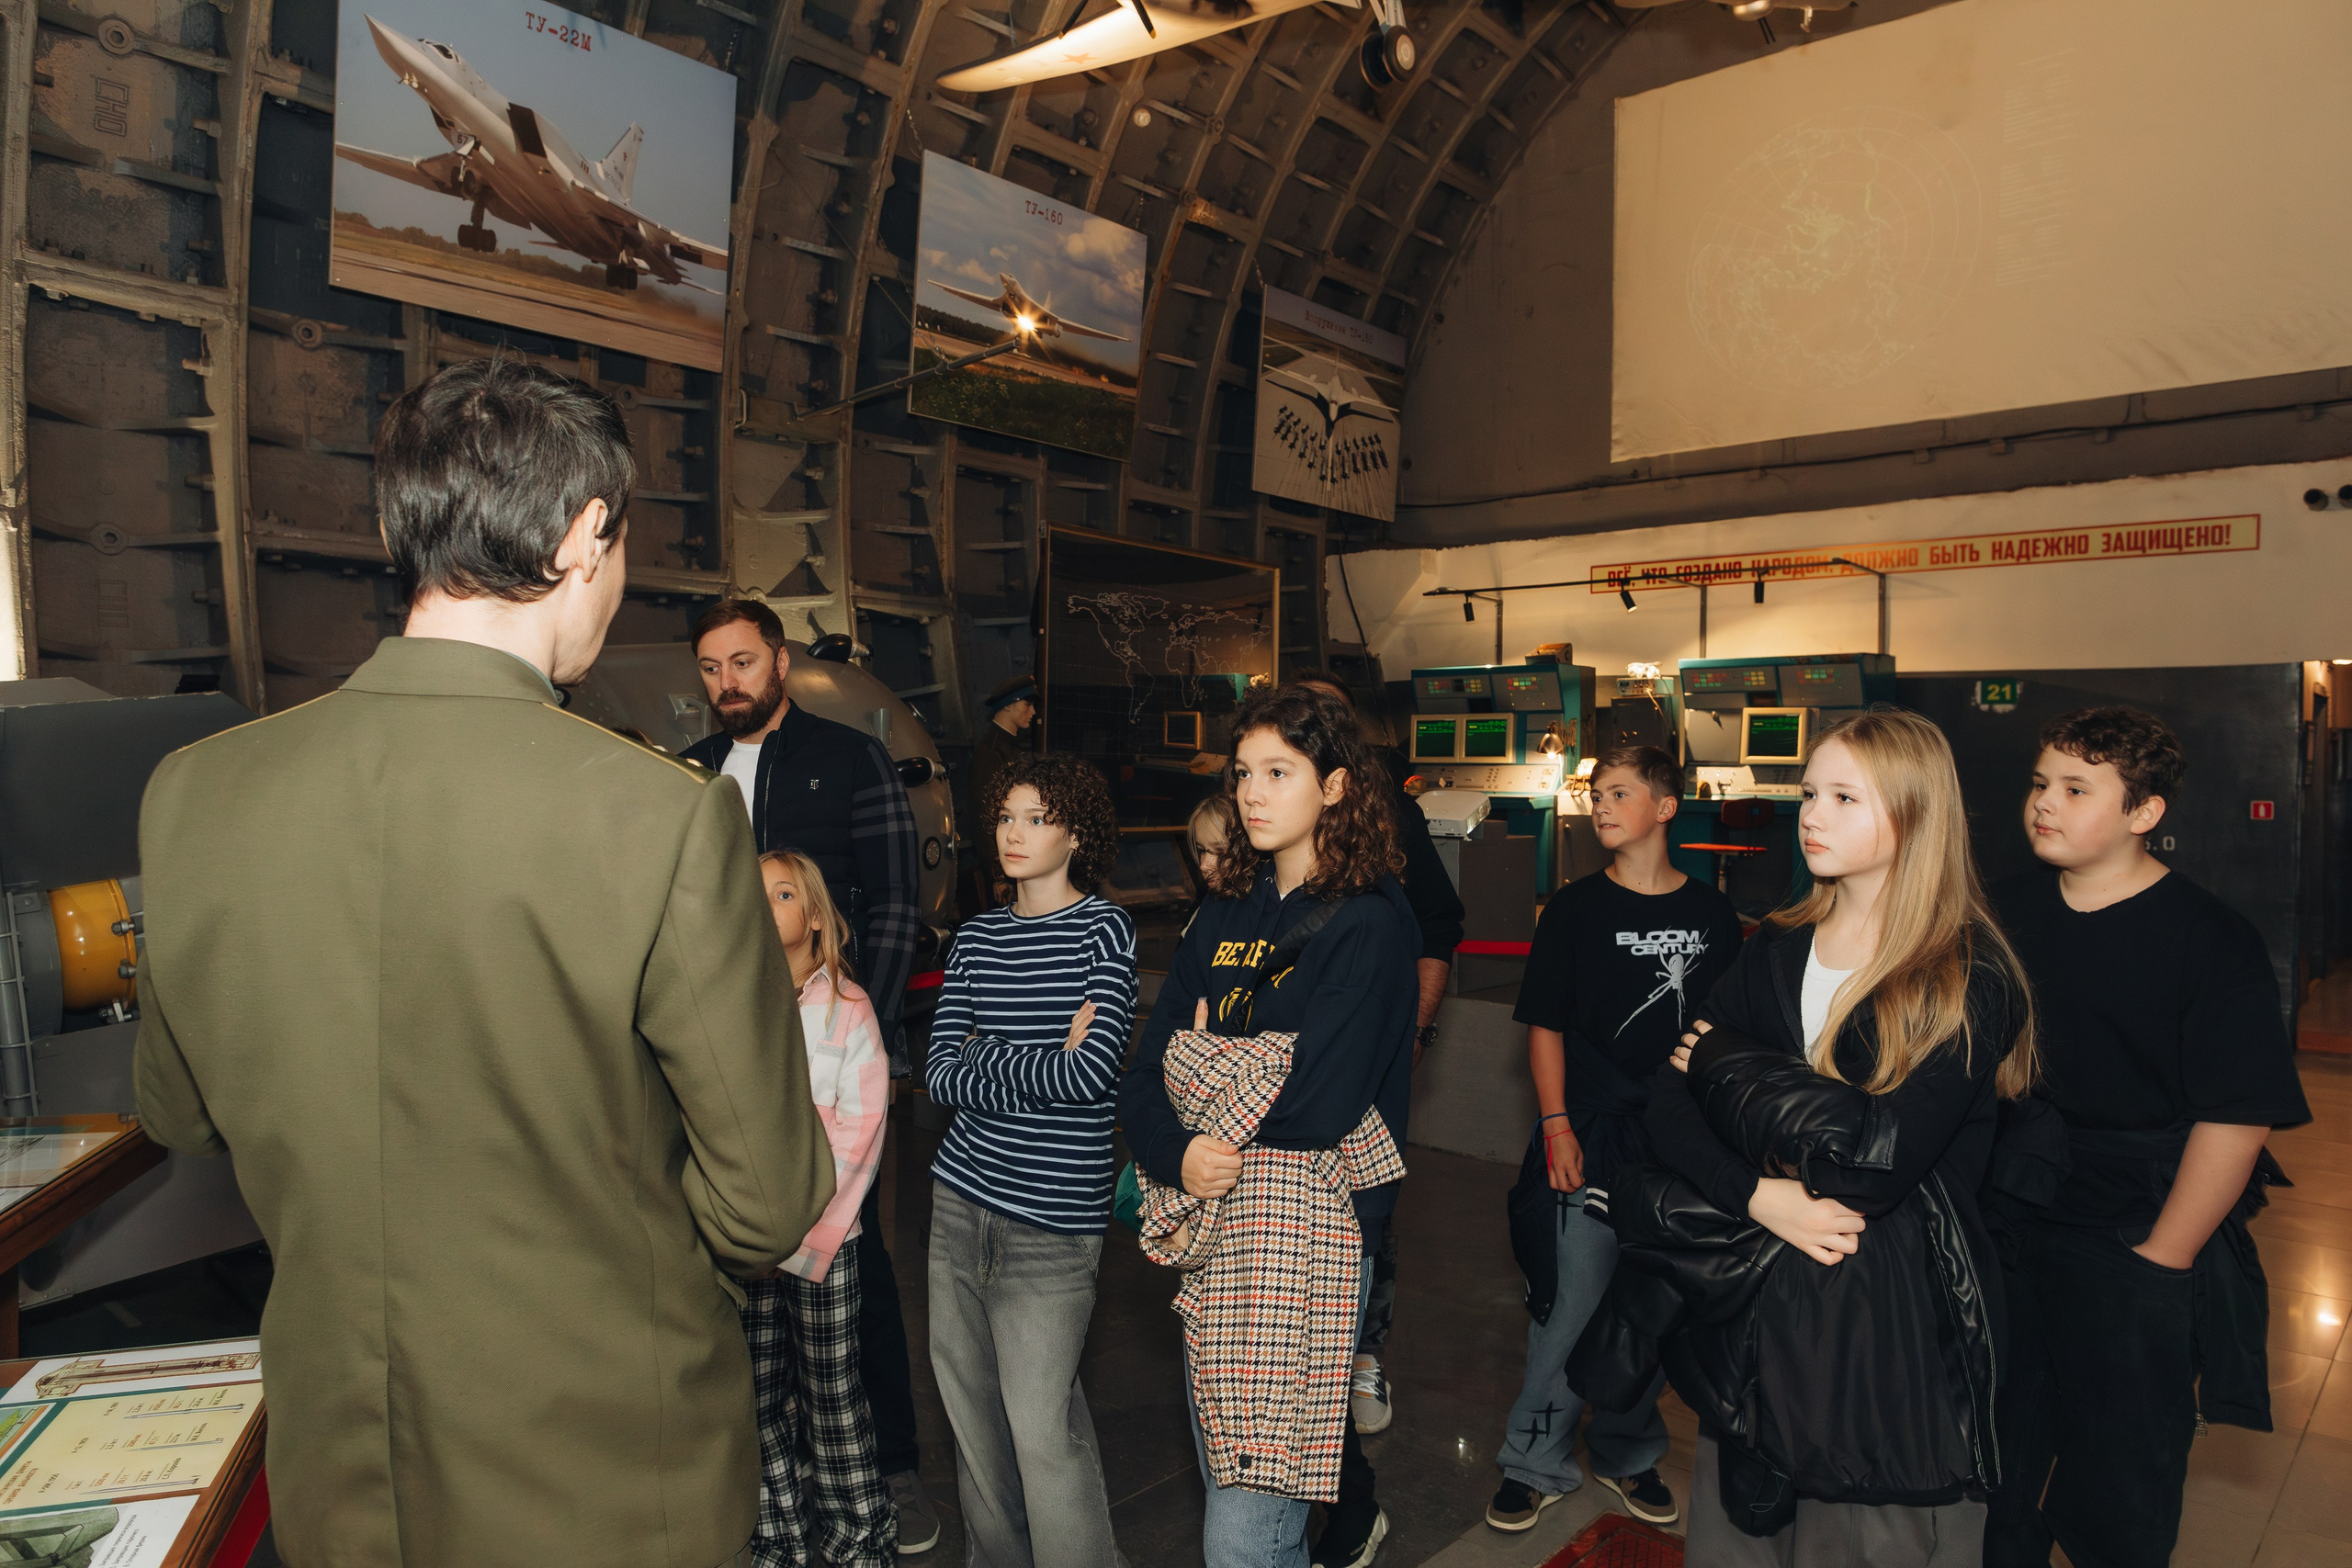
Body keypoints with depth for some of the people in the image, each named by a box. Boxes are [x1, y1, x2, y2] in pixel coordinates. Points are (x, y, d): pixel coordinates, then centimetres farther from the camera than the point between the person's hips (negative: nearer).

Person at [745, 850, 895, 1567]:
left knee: (833, 1392, 5)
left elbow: (860, 1127, -6)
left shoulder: (846, 1007, -3)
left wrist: (804, 1231, -10)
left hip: (824, 1237, -2)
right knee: (760, 1394, 9)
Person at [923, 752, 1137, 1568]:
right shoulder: (977, 935, 8)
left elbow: (1091, 1073, -16)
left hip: (1051, 1210, -5)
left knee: (1041, 1423, -3)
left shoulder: (1104, 928, -5)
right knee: (969, 1401, 13)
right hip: (963, 1191, 5)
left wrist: (986, 1060, -6)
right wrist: (1041, 1062, -11)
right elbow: (942, 1075, 0)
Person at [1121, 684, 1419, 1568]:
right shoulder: (1225, 914, 7)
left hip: (1316, 1231, -6)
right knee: (1223, 1474, 23)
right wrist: (1176, 1154, -18)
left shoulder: (1367, 922, -11)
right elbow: (1146, 1079, 2)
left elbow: (1317, 1106, -21)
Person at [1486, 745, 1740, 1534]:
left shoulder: (1711, 913, 3)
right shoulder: (1576, 907, -2)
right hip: (1588, 1142, -2)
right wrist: (1556, 1126, -7)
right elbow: (1546, 1026, -1)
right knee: (1573, 1304, 1)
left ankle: (1627, 1454, 33)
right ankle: (1536, 1463, 18)